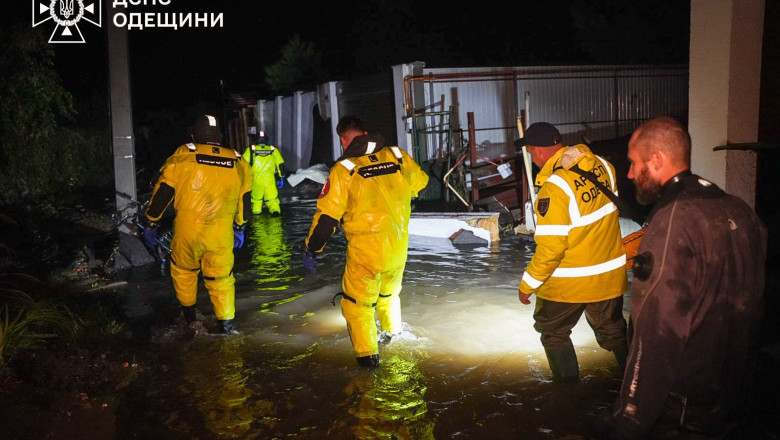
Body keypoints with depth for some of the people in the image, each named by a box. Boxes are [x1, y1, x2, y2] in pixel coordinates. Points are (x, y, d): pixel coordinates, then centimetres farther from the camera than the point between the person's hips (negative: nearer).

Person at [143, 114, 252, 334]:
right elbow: (244, 200, 15)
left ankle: (189, 314, 35)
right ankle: (227, 322, 14)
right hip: (221, 237, 1)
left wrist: (151, 223, 9)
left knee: (183, 269, 24)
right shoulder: (238, 162, 7)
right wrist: (239, 228, 27)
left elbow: (163, 192, -1)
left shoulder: (182, 156, -3)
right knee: (221, 278, 16)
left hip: (187, 233, -1)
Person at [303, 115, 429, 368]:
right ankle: (393, 331, 48)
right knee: (389, 292, 28)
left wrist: (311, 250, -1)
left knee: (357, 300, 12)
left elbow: (327, 215, -11)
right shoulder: (398, 156, 0)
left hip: (366, 248, -5)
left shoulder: (344, 169, -12)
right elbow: (420, 182, 18)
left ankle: (367, 353, 10)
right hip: (399, 245, 5)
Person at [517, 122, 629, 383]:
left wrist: (528, 285, -14)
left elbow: (550, 248, -25)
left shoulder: (555, 187, -26)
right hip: (610, 275, 6)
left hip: (568, 283, -6)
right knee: (613, 330, 24)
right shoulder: (602, 166, -6)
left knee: (553, 332, 18)